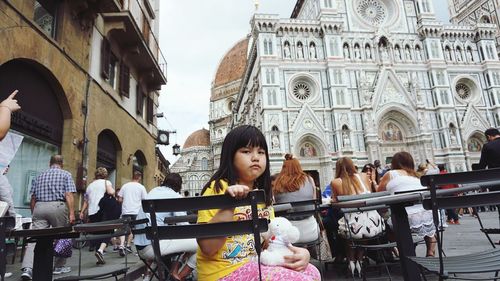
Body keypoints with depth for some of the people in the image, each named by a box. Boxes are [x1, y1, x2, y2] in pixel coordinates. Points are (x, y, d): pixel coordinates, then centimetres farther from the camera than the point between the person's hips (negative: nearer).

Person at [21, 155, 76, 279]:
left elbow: (33, 199, 17)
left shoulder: (39, 176, 19)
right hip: (57, 206, -3)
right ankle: (59, 266, 21)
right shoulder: (66, 174, 5)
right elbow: (68, 195, -7)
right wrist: (71, 213, -9)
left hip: (39, 207, 4)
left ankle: (28, 268, -16)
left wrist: (34, 214, 27)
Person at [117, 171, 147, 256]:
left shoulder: (125, 186, 5)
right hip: (136, 211, -1)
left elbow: (120, 199, 5)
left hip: (125, 211, 1)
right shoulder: (141, 187, -1)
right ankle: (128, 245, 16)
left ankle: (121, 245, -14)